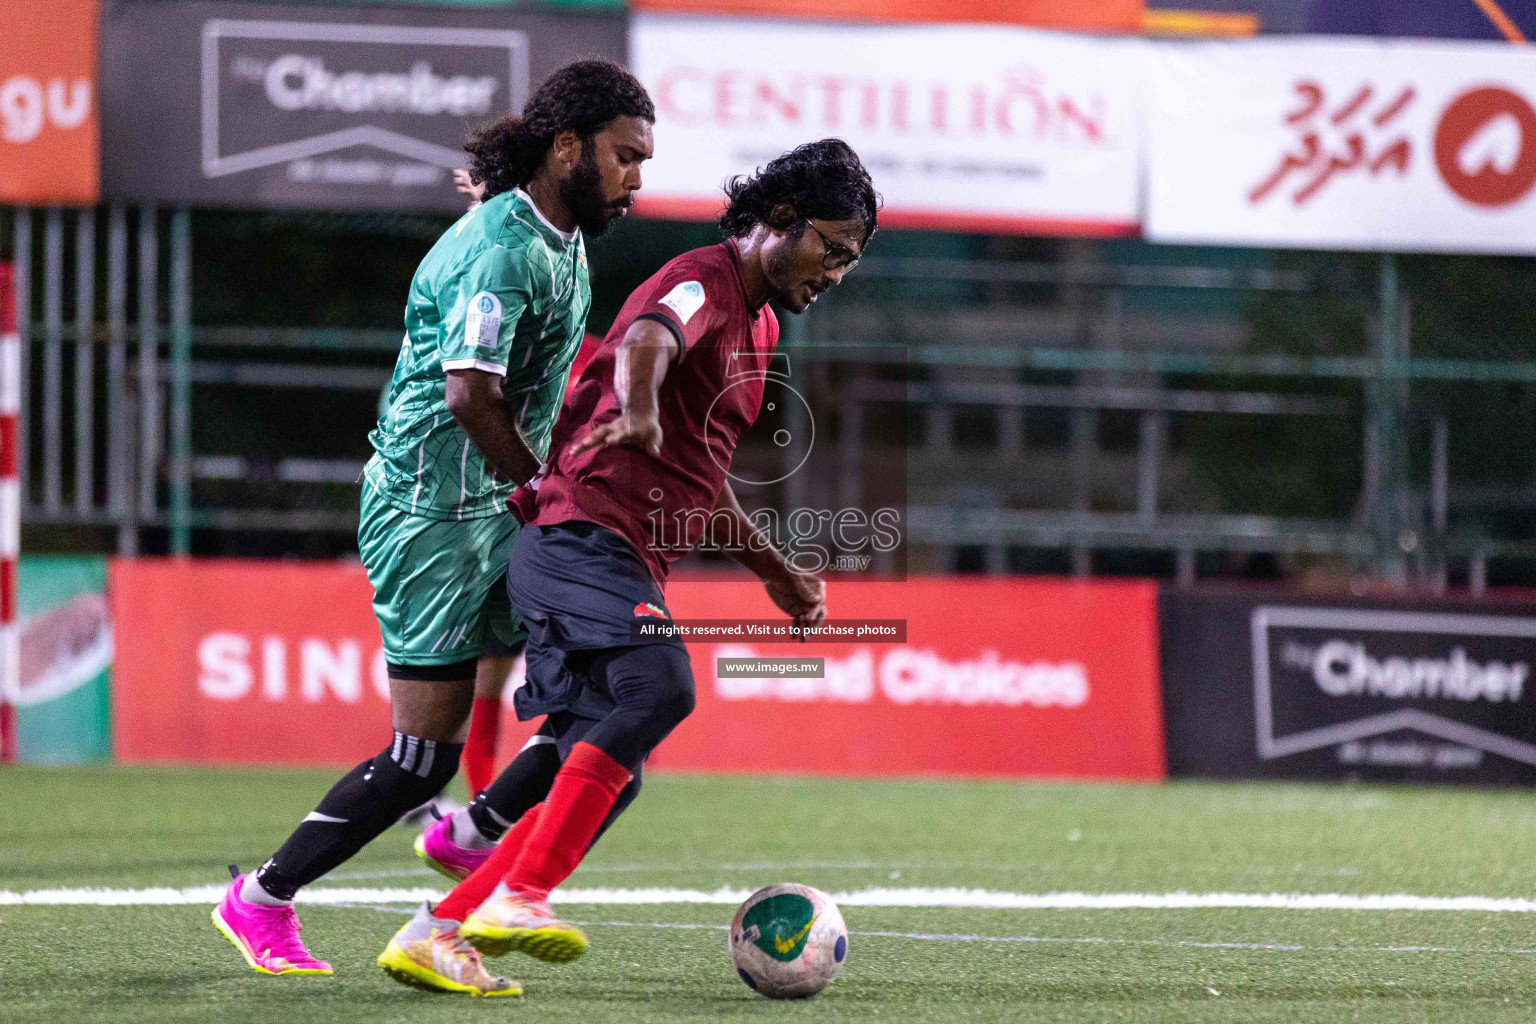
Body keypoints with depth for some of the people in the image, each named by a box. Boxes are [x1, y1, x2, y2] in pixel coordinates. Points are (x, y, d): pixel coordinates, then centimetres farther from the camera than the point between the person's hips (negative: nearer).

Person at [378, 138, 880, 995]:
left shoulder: (759, 326, 25)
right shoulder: (702, 282, -6)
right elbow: (647, 340, -32)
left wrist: (776, 570, 37)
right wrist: (638, 413, -53)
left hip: (630, 565, 10)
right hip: (584, 537, -10)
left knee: (605, 773, 1)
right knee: (660, 689, -31)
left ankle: (438, 932, 3)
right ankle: (519, 897, -36)